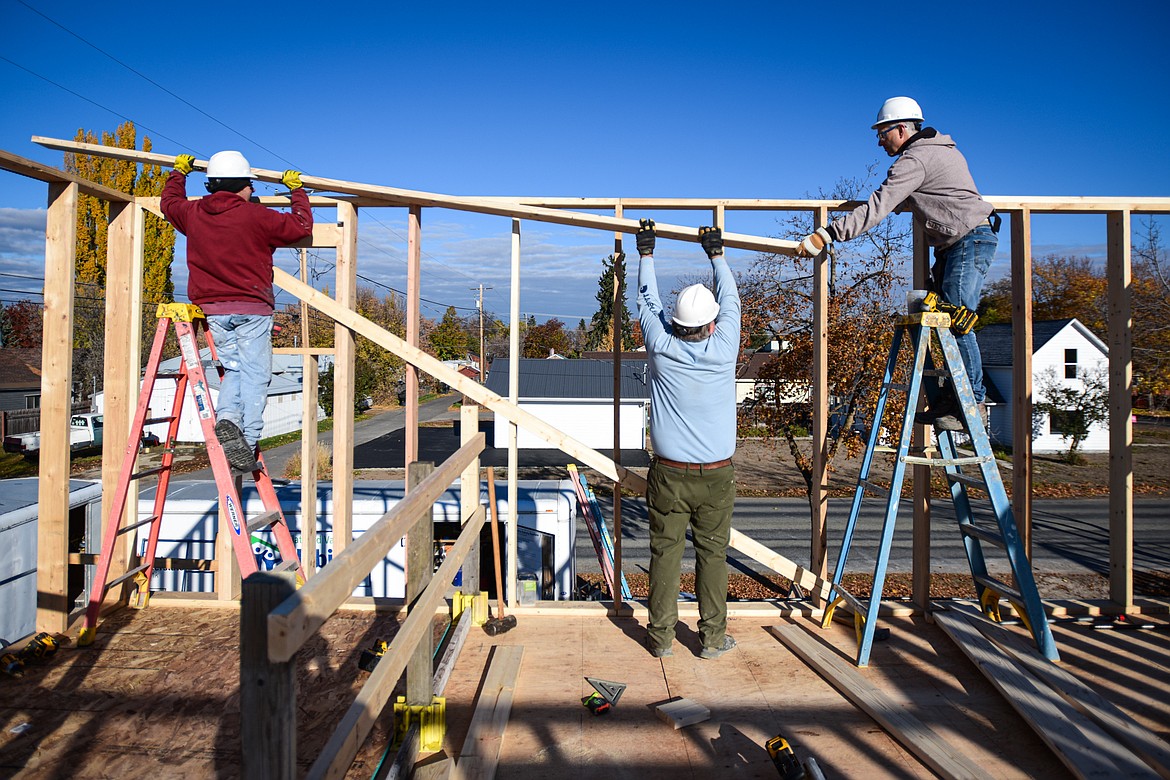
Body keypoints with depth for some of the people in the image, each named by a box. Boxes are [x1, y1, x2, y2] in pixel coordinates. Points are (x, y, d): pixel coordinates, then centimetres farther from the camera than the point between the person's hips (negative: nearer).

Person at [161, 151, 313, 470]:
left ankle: (227, 417, -8)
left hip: (212, 310, 5)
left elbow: (170, 203, 31)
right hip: (251, 311, -5)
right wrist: (296, 190, 16)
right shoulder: (256, 216, -8)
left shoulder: (192, 214, 8)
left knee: (233, 369, 17)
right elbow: (302, 226, 1)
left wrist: (179, 172, 47)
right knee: (255, 375, -1)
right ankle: (248, 441, -8)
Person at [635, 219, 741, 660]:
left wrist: (646, 252, 22)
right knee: (713, 554, 9)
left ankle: (661, 637, 17)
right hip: (716, 475, 0)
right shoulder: (723, 349, -8)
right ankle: (713, 638, 18)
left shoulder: (662, 349, -8)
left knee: (665, 553, 8)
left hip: (668, 474, 0)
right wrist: (716, 254, 24)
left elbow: (648, 300, 9)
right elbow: (730, 299, 10)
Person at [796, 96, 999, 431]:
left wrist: (826, 234, -24)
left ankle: (974, 403, -7)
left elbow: (876, 209, -23)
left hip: (971, 238, -11)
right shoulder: (941, 149, 17)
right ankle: (954, 395, 10)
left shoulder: (914, 159, -15)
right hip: (953, 244, 11)